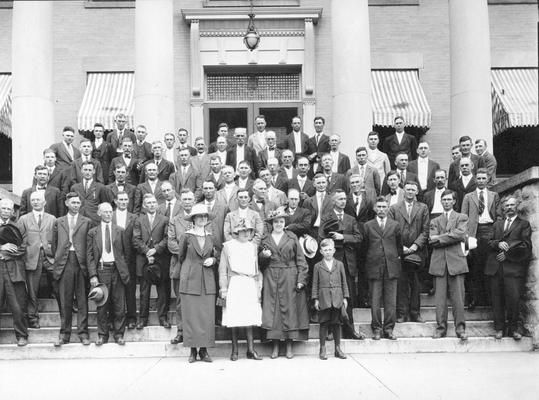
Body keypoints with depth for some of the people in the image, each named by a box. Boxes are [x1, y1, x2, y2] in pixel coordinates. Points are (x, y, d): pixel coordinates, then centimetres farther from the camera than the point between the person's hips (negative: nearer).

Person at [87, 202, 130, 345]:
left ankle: (118, 334, 14)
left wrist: (125, 271, 0)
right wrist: (93, 275, -6)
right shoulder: (92, 232, 6)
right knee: (101, 305, 4)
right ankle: (102, 335, 15)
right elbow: (89, 255, 3)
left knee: (119, 305, 3)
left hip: (117, 270, 1)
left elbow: (124, 252, 9)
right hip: (101, 270, 0)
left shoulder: (119, 231, 9)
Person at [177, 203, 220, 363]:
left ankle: (204, 350, 6)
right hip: (190, 280, -3)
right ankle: (193, 351, 5)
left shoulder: (210, 237, 10)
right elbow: (181, 256, 10)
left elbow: (217, 255, 20)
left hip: (207, 281, 3)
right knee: (191, 315, -3)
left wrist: (212, 260, 0)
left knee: (207, 315, -1)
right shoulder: (187, 236, 0)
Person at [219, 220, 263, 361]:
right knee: (234, 319, -2)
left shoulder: (253, 247, 14)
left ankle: (251, 350, 4)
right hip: (234, 284, -3)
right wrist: (223, 289, -4)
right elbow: (223, 269, 2)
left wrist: (259, 288, 12)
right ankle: (234, 350, 7)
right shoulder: (228, 246, 3)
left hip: (250, 285, 3)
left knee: (250, 318, -1)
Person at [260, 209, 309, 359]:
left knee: (289, 308, -1)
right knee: (273, 309, -2)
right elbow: (261, 262, 13)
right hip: (271, 279, 1)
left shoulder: (292, 238, 7)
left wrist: (301, 279, -5)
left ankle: (289, 346, 5)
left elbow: (300, 260, 3)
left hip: (290, 278, -1)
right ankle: (275, 345, 4)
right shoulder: (265, 239, 10)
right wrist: (264, 255, -10)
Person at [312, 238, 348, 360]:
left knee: (337, 323, 7)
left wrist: (345, 297, 5)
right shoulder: (318, 266, 4)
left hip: (337, 299, 1)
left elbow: (344, 282, 10)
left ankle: (338, 348, 16)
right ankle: (322, 349, 10)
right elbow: (315, 284, 4)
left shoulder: (339, 265, 8)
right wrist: (316, 299, -1)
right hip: (324, 299, -1)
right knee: (323, 323, 1)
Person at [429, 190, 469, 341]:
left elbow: (461, 234, -7)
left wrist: (440, 238, -6)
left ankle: (460, 328, 4)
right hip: (439, 262, 2)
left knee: (458, 297, -4)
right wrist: (451, 238, -7)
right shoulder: (435, 221, 18)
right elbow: (432, 241, 3)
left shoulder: (462, 218, 12)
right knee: (440, 298, 1)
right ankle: (441, 328, 7)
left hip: (456, 260, -2)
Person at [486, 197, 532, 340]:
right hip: (495, 267, 4)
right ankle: (499, 328, 11)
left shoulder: (524, 224, 10)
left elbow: (526, 246, 0)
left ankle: (514, 328, 4)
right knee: (497, 299, 2)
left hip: (513, 267, -3)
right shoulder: (497, 224, 23)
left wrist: (507, 254, -7)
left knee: (514, 298, -11)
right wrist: (498, 243, -6)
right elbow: (490, 243, 16)